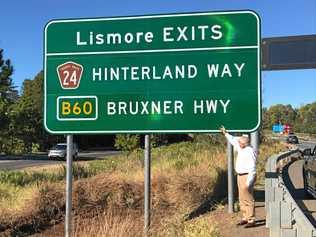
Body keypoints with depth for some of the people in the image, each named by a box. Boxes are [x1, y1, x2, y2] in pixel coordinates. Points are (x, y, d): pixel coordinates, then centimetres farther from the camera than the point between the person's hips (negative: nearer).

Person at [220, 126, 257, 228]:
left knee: (248, 199, -7)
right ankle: (245, 218, 24)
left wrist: (248, 182, -24)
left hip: (246, 176, -10)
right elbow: (233, 140, 29)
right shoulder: (241, 148, 9)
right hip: (240, 176, 10)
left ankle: (251, 220, -1)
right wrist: (226, 133, 33)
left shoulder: (250, 152, -19)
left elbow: (252, 169, -22)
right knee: (242, 199, 15)